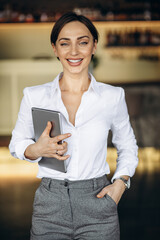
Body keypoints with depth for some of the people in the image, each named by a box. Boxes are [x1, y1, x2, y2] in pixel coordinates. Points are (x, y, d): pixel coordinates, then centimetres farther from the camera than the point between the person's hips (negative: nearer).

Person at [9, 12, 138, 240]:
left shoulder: (113, 97, 0)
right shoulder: (34, 96, 0)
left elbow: (128, 146, 14)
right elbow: (17, 143, 10)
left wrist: (120, 183, -1)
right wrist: (37, 150, -11)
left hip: (98, 205, 0)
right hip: (49, 206, 0)